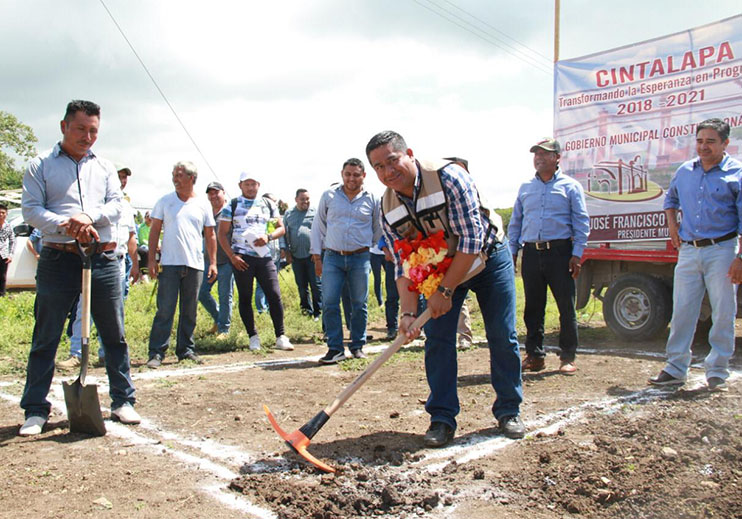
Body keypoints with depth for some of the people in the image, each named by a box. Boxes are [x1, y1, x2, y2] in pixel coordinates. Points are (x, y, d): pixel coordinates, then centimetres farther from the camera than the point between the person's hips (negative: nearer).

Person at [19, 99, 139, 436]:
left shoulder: (105, 167, 16)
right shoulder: (41, 166, 8)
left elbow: (116, 205, 5)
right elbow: (31, 209, -2)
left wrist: (89, 216, -15)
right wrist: (67, 225, -18)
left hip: (102, 258, 2)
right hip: (58, 258, -2)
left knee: (114, 333, 5)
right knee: (45, 336, 2)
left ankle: (123, 401, 16)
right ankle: (35, 409, 11)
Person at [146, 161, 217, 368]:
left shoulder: (202, 206, 9)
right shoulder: (164, 201, 7)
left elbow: (210, 236, 12)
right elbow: (154, 230, 6)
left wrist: (213, 262, 6)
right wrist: (151, 259, -2)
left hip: (194, 265, 2)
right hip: (169, 264, -2)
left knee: (190, 311, 8)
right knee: (165, 310, -6)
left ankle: (186, 349, 17)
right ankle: (157, 352, -1)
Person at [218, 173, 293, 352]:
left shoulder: (268, 204, 14)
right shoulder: (232, 206, 6)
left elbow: (281, 228, 14)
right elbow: (222, 233, 2)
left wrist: (268, 236, -8)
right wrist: (232, 256, -9)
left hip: (264, 256, 2)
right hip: (242, 258, -1)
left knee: (275, 295, -5)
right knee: (245, 298, 3)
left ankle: (281, 337, 2)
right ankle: (253, 337, 14)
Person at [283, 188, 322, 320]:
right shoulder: (288, 214, 11)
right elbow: (285, 234, 14)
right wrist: (287, 252, 6)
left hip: (312, 255, -3)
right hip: (296, 256, 3)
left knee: (316, 285, -4)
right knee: (302, 286, 11)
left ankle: (318, 311, 4)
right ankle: (307, 309, 23)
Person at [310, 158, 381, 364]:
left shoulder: (372, 199, 5)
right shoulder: (329, 196, 6)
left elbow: (378, 230, 18)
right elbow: (318, 227, 9)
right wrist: (317, 257, 4)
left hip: (360, 257, 0)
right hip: (332, 257, 0)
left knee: (359, 305, 5)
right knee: (329, 304, -6)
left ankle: (358, 346, 19)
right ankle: (335, 348, 2)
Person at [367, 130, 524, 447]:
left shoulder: (449, 177, -29)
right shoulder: (388, 209, -12)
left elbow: (472, 238, -30)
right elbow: (404, 266, -10)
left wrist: (445, 291, -27)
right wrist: (408, 312, -24)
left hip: (488, 261, -3)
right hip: (440, 271, 4)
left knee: (502, 338, -2)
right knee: (437, 339, -6)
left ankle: (508, 411, 16)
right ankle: (442, 419, 4)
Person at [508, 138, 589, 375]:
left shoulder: (570, 186, 6)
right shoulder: (525, 188, 16)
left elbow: (581, 222, 2)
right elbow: (515, 222, 19)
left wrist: (577, 254, -7)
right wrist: (512, 252, 11)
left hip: (559, 251, -3)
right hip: (531, 252, 3)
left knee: (566, 306, 0)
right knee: (533, 307, 6)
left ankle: (568, 357, 11)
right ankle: (534, 355, 16)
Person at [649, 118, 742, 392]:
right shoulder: (684, 171, 10)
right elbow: (671, 198, 31)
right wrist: (672, 224, 15)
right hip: (689, 251, 4)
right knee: (682, 311, 4)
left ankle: (717, 372, 12)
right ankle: (675, 369, 12)